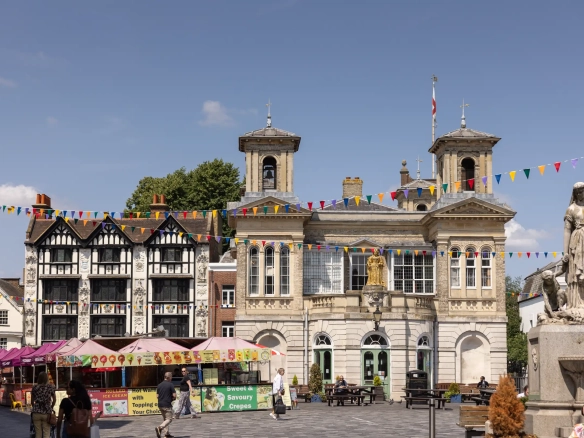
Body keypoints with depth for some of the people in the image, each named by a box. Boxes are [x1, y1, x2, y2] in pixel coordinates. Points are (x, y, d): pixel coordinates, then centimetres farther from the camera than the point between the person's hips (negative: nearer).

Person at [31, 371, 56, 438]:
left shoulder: (35, 387, 3)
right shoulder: (50, 387, 1)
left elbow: (32, 401, 11)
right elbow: (54, 400, 10)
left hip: (36, 412, 1)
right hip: (47, 413, -1)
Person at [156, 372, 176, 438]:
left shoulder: (159, 385, 9)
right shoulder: (170, 385, -9)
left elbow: (157, 396, 11)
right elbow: (174, 396, -12)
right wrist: (172, 398, 8)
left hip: (160, 405, 7)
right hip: (167, 405, -7)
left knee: (165, 419, 17)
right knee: (169, 419, -2)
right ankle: (159, 428, -24)